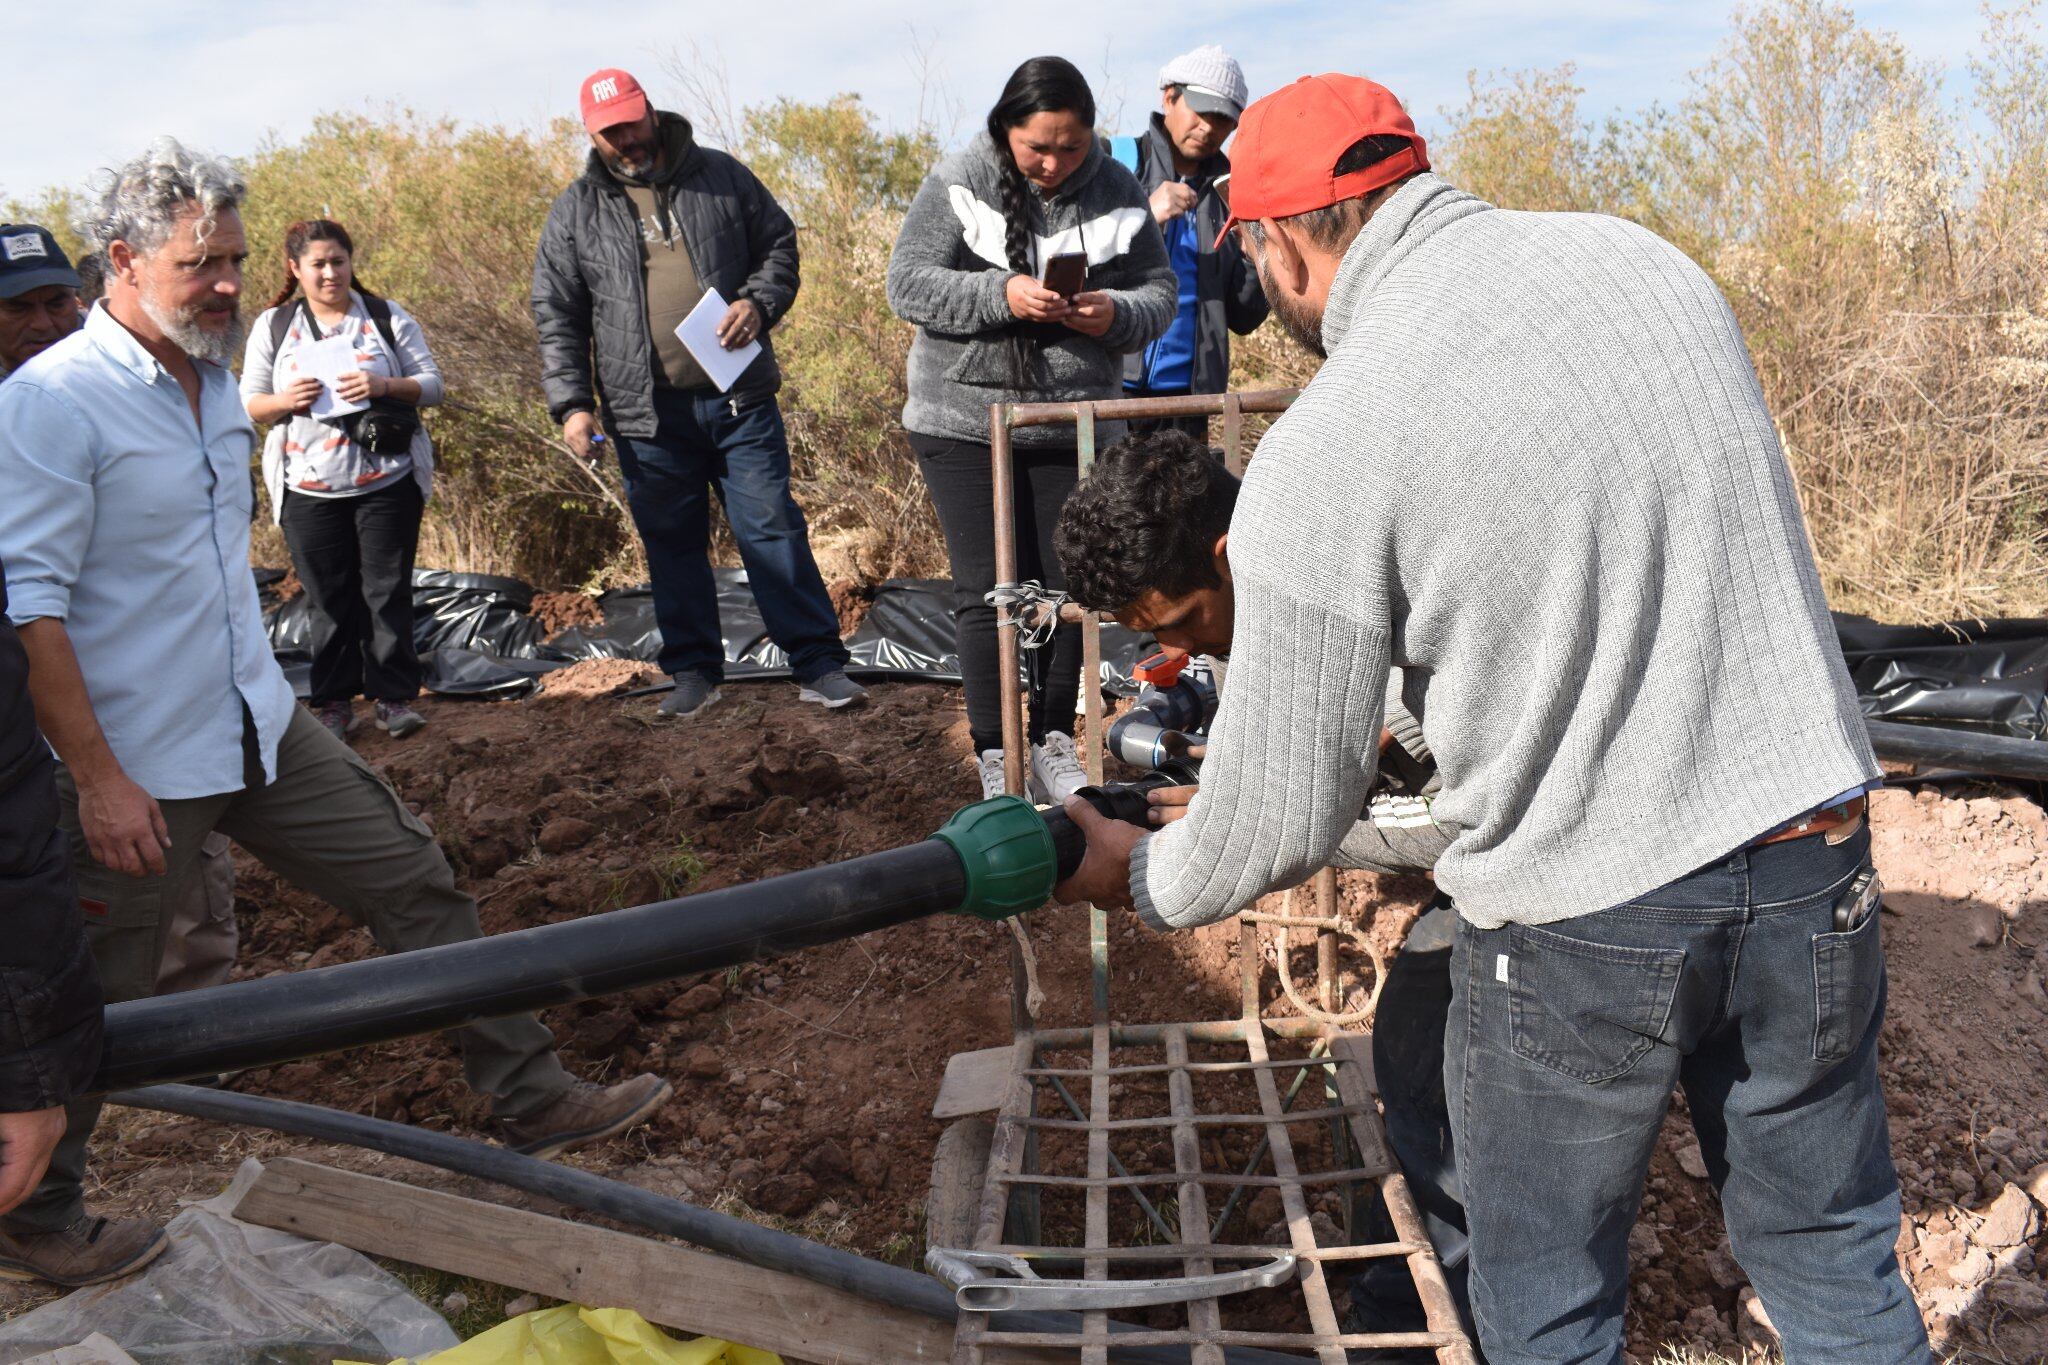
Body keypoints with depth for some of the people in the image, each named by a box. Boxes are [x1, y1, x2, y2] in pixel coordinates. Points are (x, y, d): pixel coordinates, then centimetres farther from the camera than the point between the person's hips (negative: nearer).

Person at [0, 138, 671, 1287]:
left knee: (417, 880, 5)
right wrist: (98, 777, -21)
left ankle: (535, 1102, 15)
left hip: (260, 724, 7)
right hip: (134, 763, -7)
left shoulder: (214, 378, 8)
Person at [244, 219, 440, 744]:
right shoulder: (272, 325, 8)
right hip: (309, 488, 1)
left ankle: (394, 696, 9)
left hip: (388, 481, -1)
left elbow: (432, 383, 2)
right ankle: (333, 701, 15)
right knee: (329, 600, 5)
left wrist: (384, 386, -17)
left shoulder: (388, 317, 6)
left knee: (388, 592, 1)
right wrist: (285, 400, -14)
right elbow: (249, 404, 9)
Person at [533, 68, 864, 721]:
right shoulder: (575, 213, 7)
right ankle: (694, 670, 21)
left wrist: (759, 301, -9)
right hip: (647, 416, 1)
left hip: (740, 399, -1)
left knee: (772, 527, -1)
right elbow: (556, 318, 7)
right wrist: (571, 403, -2)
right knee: (672, 544, 8)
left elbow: (779, 244, 12)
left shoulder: (721, 176, 6)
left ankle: (819, 665, 4)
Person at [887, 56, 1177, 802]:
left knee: (1066, 586, 7)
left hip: (1076, 426, 3)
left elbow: (1159, 294, 5)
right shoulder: (957, 183, -5)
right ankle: (996, 753, 7)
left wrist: (1117, 314, -18)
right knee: (988, 591, -3)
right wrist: (1002, 296, -24)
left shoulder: (1116, 192, 1)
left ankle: (1055, 739, 22)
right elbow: (908, 284, -10)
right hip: (965, 422, -2)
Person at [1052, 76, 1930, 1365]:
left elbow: (1286, 817, -11)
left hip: (1579, 925, -5)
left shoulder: (1322, 452, -17)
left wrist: (1145, 879, 11)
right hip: (1814, 871, 6)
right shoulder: (1642, 257, 2)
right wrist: (1260, 600, 20)